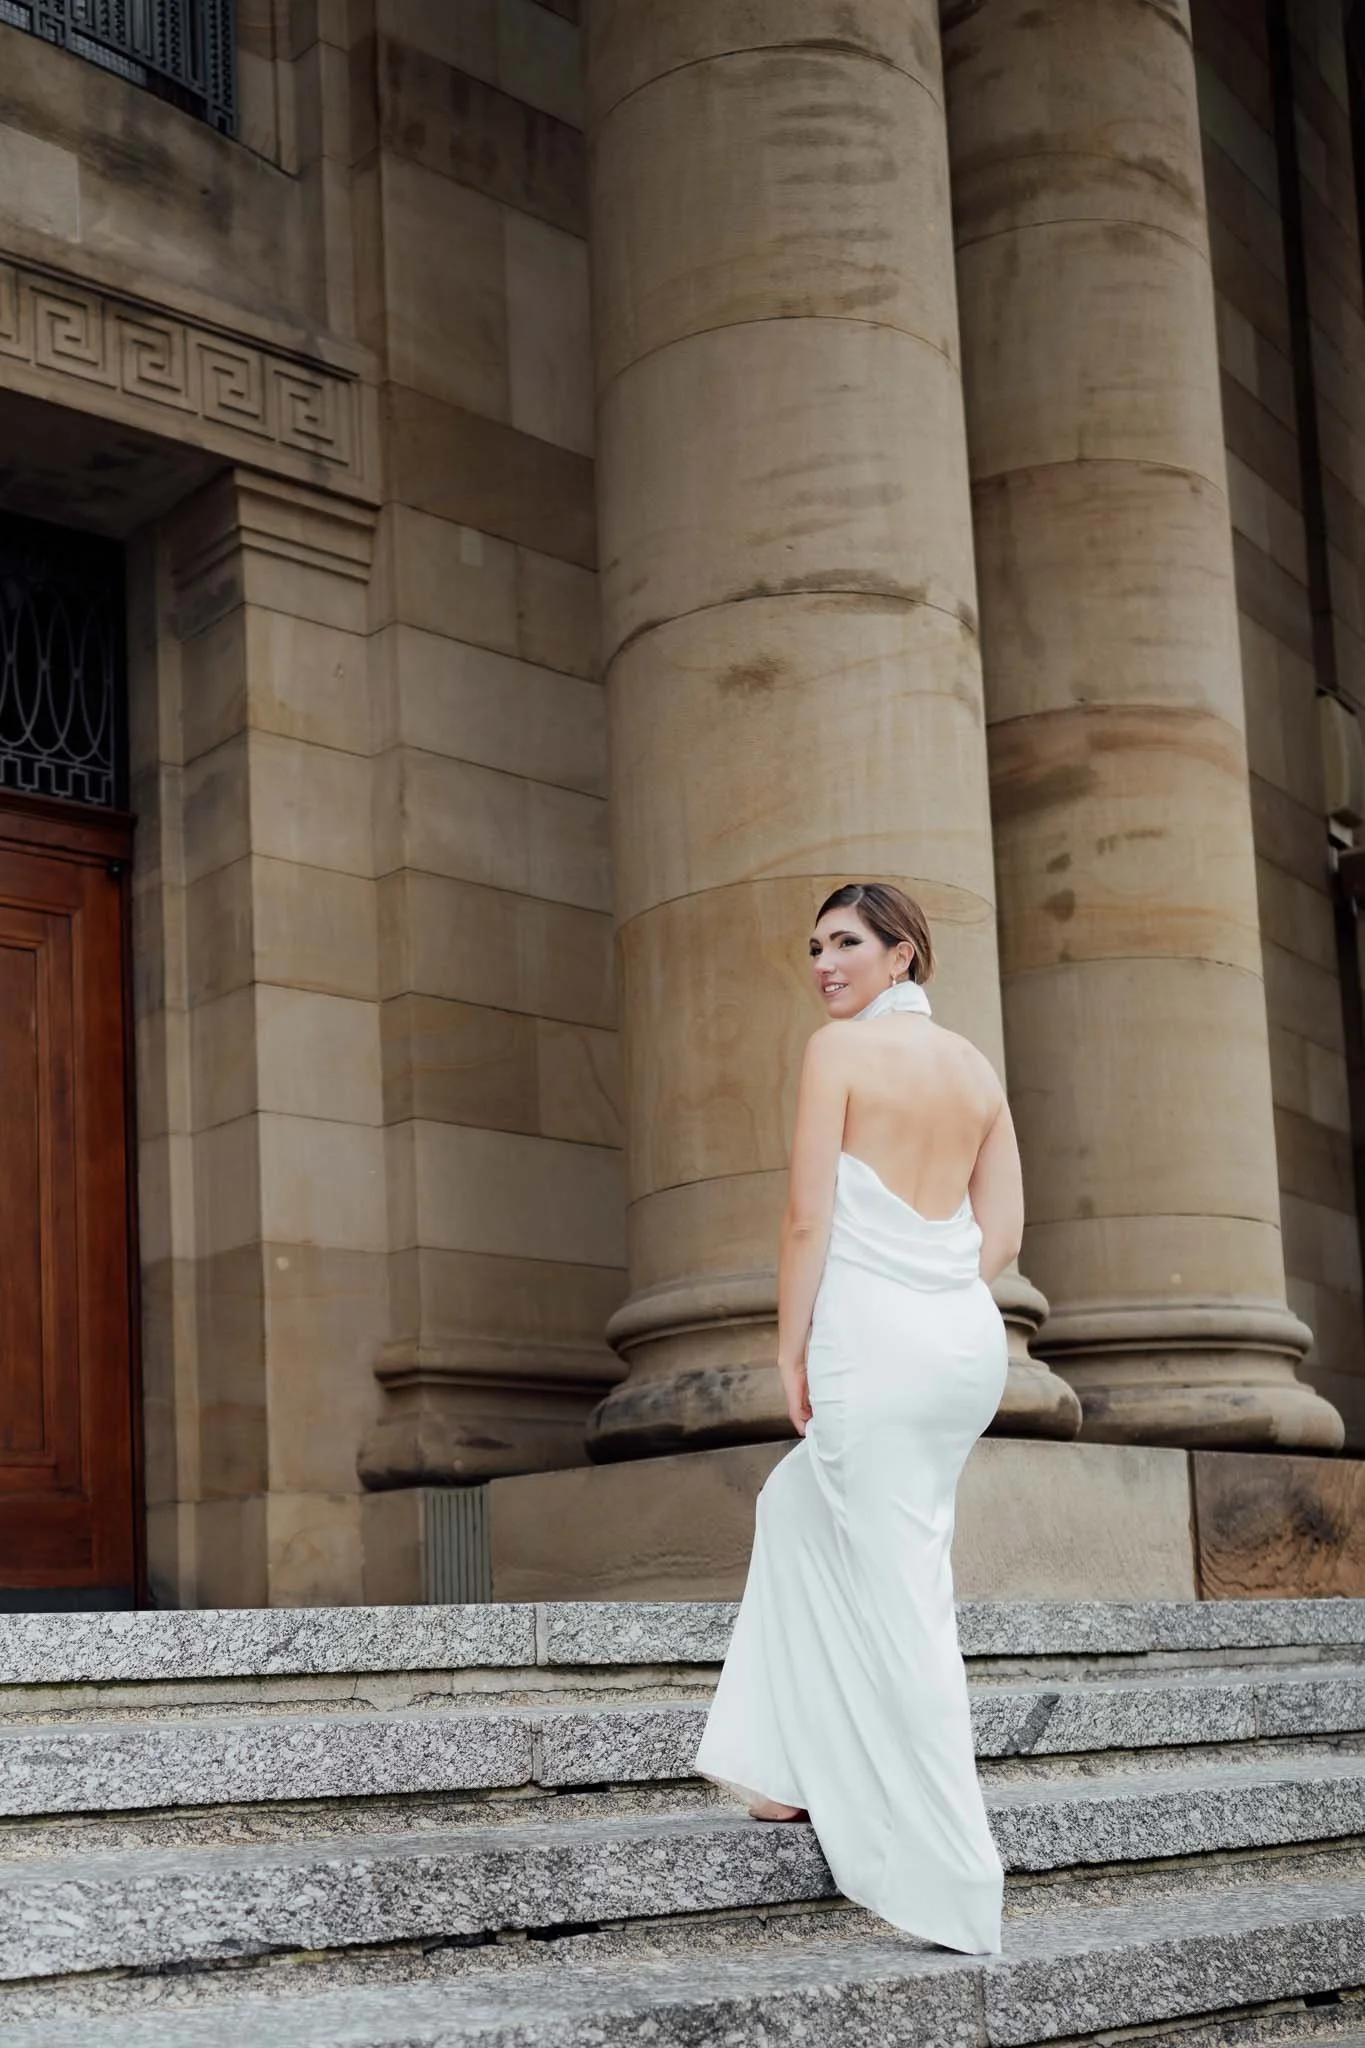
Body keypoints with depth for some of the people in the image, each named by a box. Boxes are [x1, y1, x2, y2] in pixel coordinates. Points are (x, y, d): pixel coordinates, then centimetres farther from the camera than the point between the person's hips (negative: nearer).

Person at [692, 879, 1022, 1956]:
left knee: (900, 1598, -2)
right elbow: (1004, 1230, 12)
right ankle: (799, 1768, 29)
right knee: (797, 1506, 26)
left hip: (873, 1338, -8)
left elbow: (810, 1214, -11)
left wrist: (792, 1347, -4)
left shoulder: (841, 1047, -6)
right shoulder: (976, 1066, 13)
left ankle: (953, 1880, 2)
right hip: (971, 1339, 8)